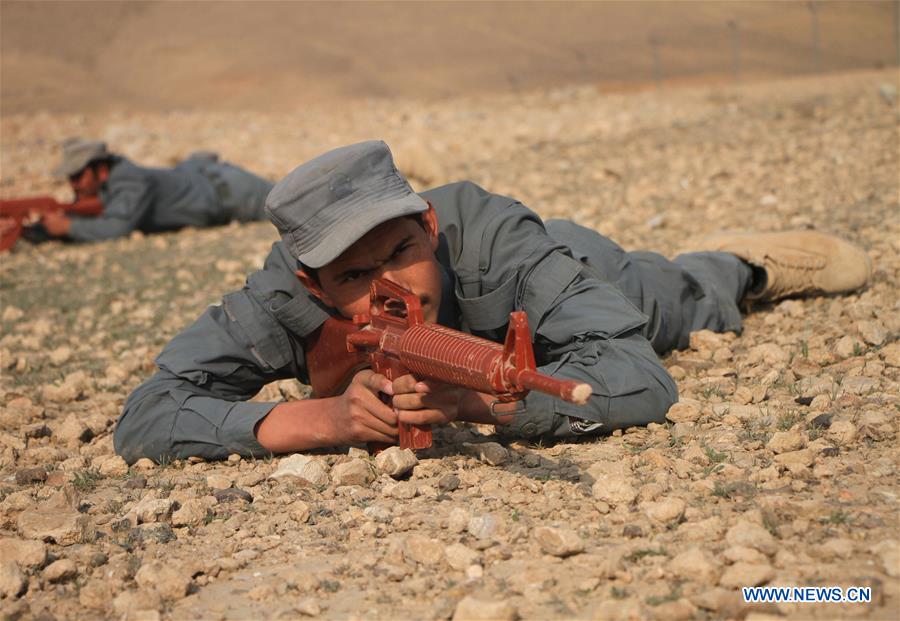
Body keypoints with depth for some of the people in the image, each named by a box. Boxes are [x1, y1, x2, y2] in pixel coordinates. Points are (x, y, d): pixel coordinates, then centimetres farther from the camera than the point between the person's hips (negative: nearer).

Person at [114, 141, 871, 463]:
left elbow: (639, 382, -55)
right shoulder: (287, 295, -46)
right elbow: (145, 419, -50)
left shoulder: (490, 238, -49)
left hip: (562, 274, -2)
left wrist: (474, 395, -70)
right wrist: (323, 418, -62)